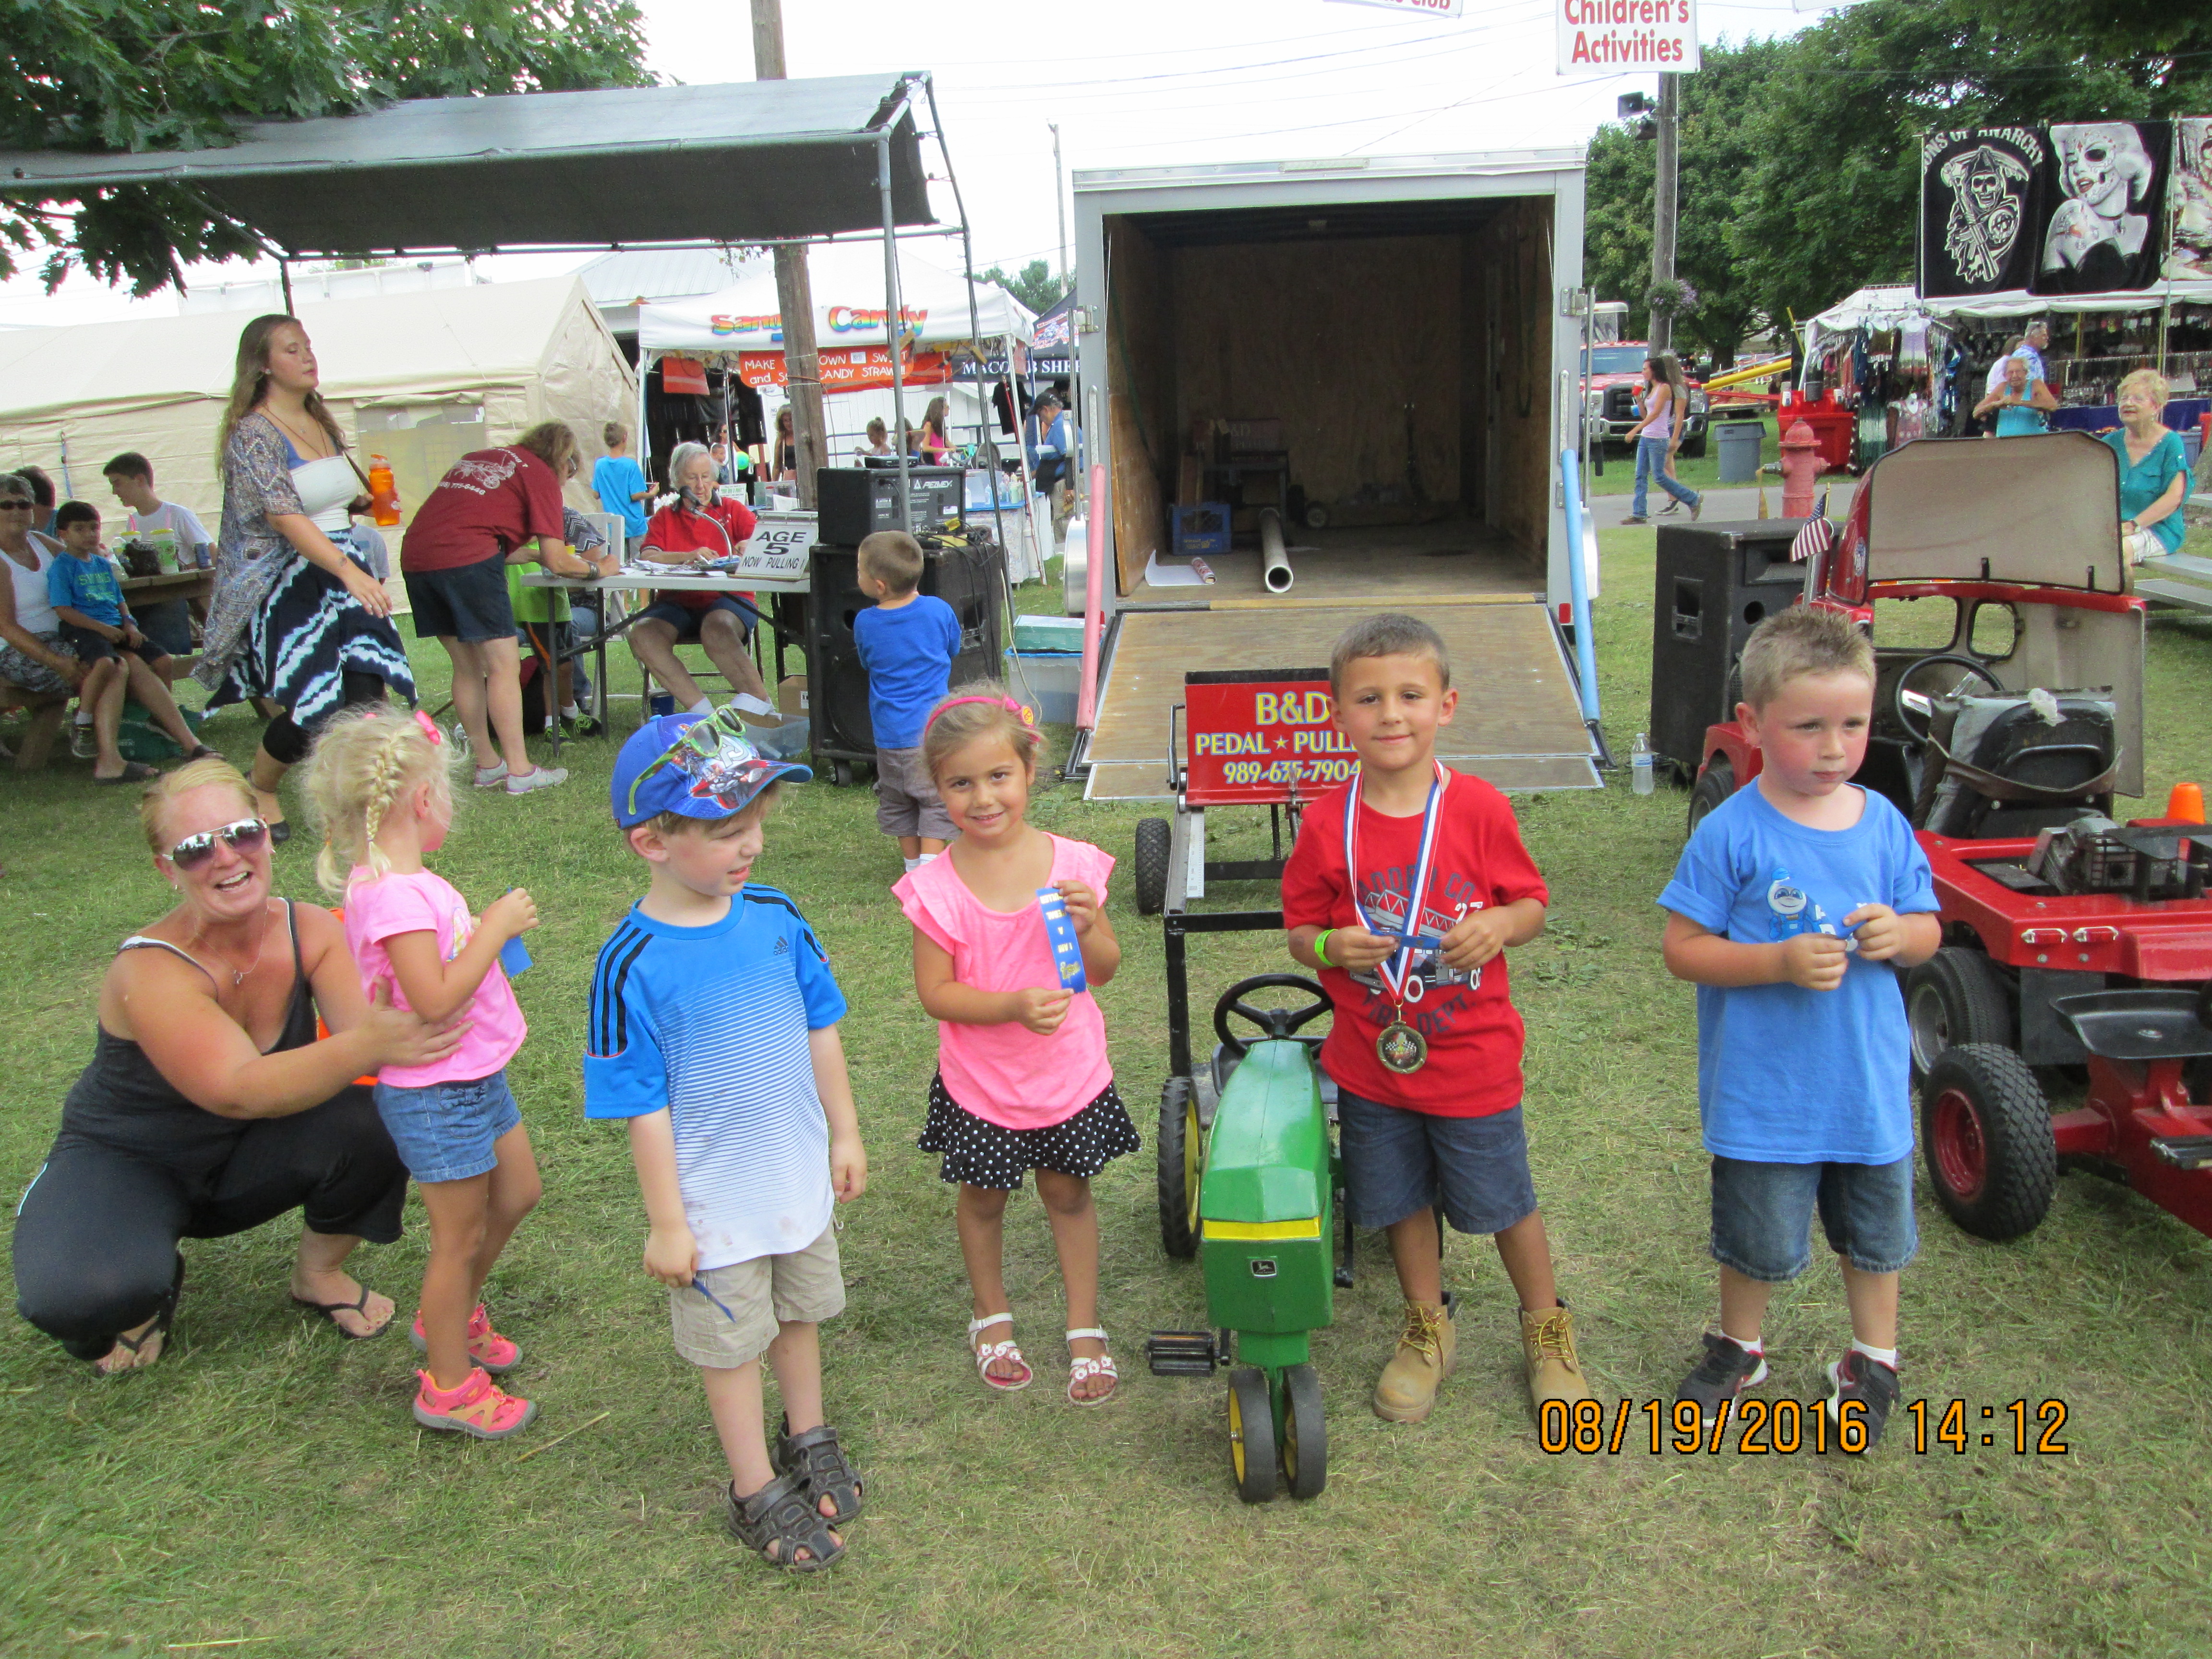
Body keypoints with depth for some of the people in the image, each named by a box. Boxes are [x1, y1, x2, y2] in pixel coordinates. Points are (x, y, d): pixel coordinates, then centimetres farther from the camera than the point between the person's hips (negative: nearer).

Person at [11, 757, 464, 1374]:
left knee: (373, 1124, -27)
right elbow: (242, 1090, -41)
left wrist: (407, 1024, -52)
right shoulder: (152, 972, -29)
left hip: (245, 1159, 3)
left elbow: (366, 1030, -28)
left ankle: (319, 1274, 2)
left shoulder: (309, 931, -15)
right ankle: (149, 1293, 5)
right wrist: (368, 1045, -57)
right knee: (81, 1295, -34)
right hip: (125, 1163, -3)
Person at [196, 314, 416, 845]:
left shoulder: (323, 424, 13)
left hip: (343, 570, 7)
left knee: (368, 688, -11)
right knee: (310, 709, -7)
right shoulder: (253, 432, -11)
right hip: (287, 583, -6)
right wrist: (350, 572, -34)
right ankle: (260, 791, 22)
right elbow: (285, 517, -24)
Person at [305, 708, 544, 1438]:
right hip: (434, 1094, -10)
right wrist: (494, 929, -23)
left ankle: (452, 1316, 44)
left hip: (474, 1074, 10)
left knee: (516, 1196, 23)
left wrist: (491, 925, 5)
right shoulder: (390, 895, -27)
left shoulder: (405, 883, 5)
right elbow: (434, 1001, -30)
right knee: (461, 1235, 5)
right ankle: (449, 1385, 23)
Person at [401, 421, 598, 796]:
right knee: (504, 665, 0)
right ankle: (520, 772, -1)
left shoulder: (476, 457, 28)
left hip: (415, 557, 7)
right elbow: (557, 561, 3)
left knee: (467, 667, 15)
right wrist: (594, 569, 20)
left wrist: (532, 556, 36)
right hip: (467, 559, -7)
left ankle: (487, 766, 22)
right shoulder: (541, 475, 7)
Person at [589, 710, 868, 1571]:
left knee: (799, 1311, 24)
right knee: (731, 1339, 14)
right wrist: (666, 1222, -13)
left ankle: (808, 1437, 48)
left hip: (801, 1177, 5)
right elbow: (643, 1105, -17)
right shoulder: (634, 964, -24)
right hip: (715, 1201, -5)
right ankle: (757, 1490, 34)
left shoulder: (773, 914, -10)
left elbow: (820, 1026, 3)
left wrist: (844, 1134, 8)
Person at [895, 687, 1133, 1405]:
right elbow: (935, 993, -13)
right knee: (983, 1197, 17)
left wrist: (1088, 928, -24)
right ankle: (991, 1316, 42)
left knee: (1068, 1190, 15)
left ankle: (1085, 1327, 34)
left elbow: (1104, 972, -3)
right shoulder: (935, 888, -15)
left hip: (1069, 1071, 1)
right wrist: (1013, 1006, -28)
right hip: (980, 1081, 0)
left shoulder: (1072, 863, -11)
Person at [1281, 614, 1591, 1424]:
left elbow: (1533, 903, -1)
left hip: (1472, 1060, -1)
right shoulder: (1326, 824, -9)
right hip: (1371, 1061, 2)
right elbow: (1300, 929, 1)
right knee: (1403, 1203, 18)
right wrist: (1331, 946, -21)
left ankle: (1547, 1327, 40)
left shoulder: (1479, 809, -12)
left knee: (1504, 1202, 14)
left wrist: (1500, 925, -22)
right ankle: (1428, 1329, 42)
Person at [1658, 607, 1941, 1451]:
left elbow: (1928, 929, 7)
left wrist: (1899, 935, -16)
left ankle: (1873, 1360, 44)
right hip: (1764, 1089, -4)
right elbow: (1684, 949, -15)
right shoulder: (1732, 834, -17)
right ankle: (1739, 1347, 41)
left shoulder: (1884, 825, -3)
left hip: (1869, 1082, 4)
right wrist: (1783, 961, -26)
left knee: (1876, 1231, 21)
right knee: (1758, 1237, 14)